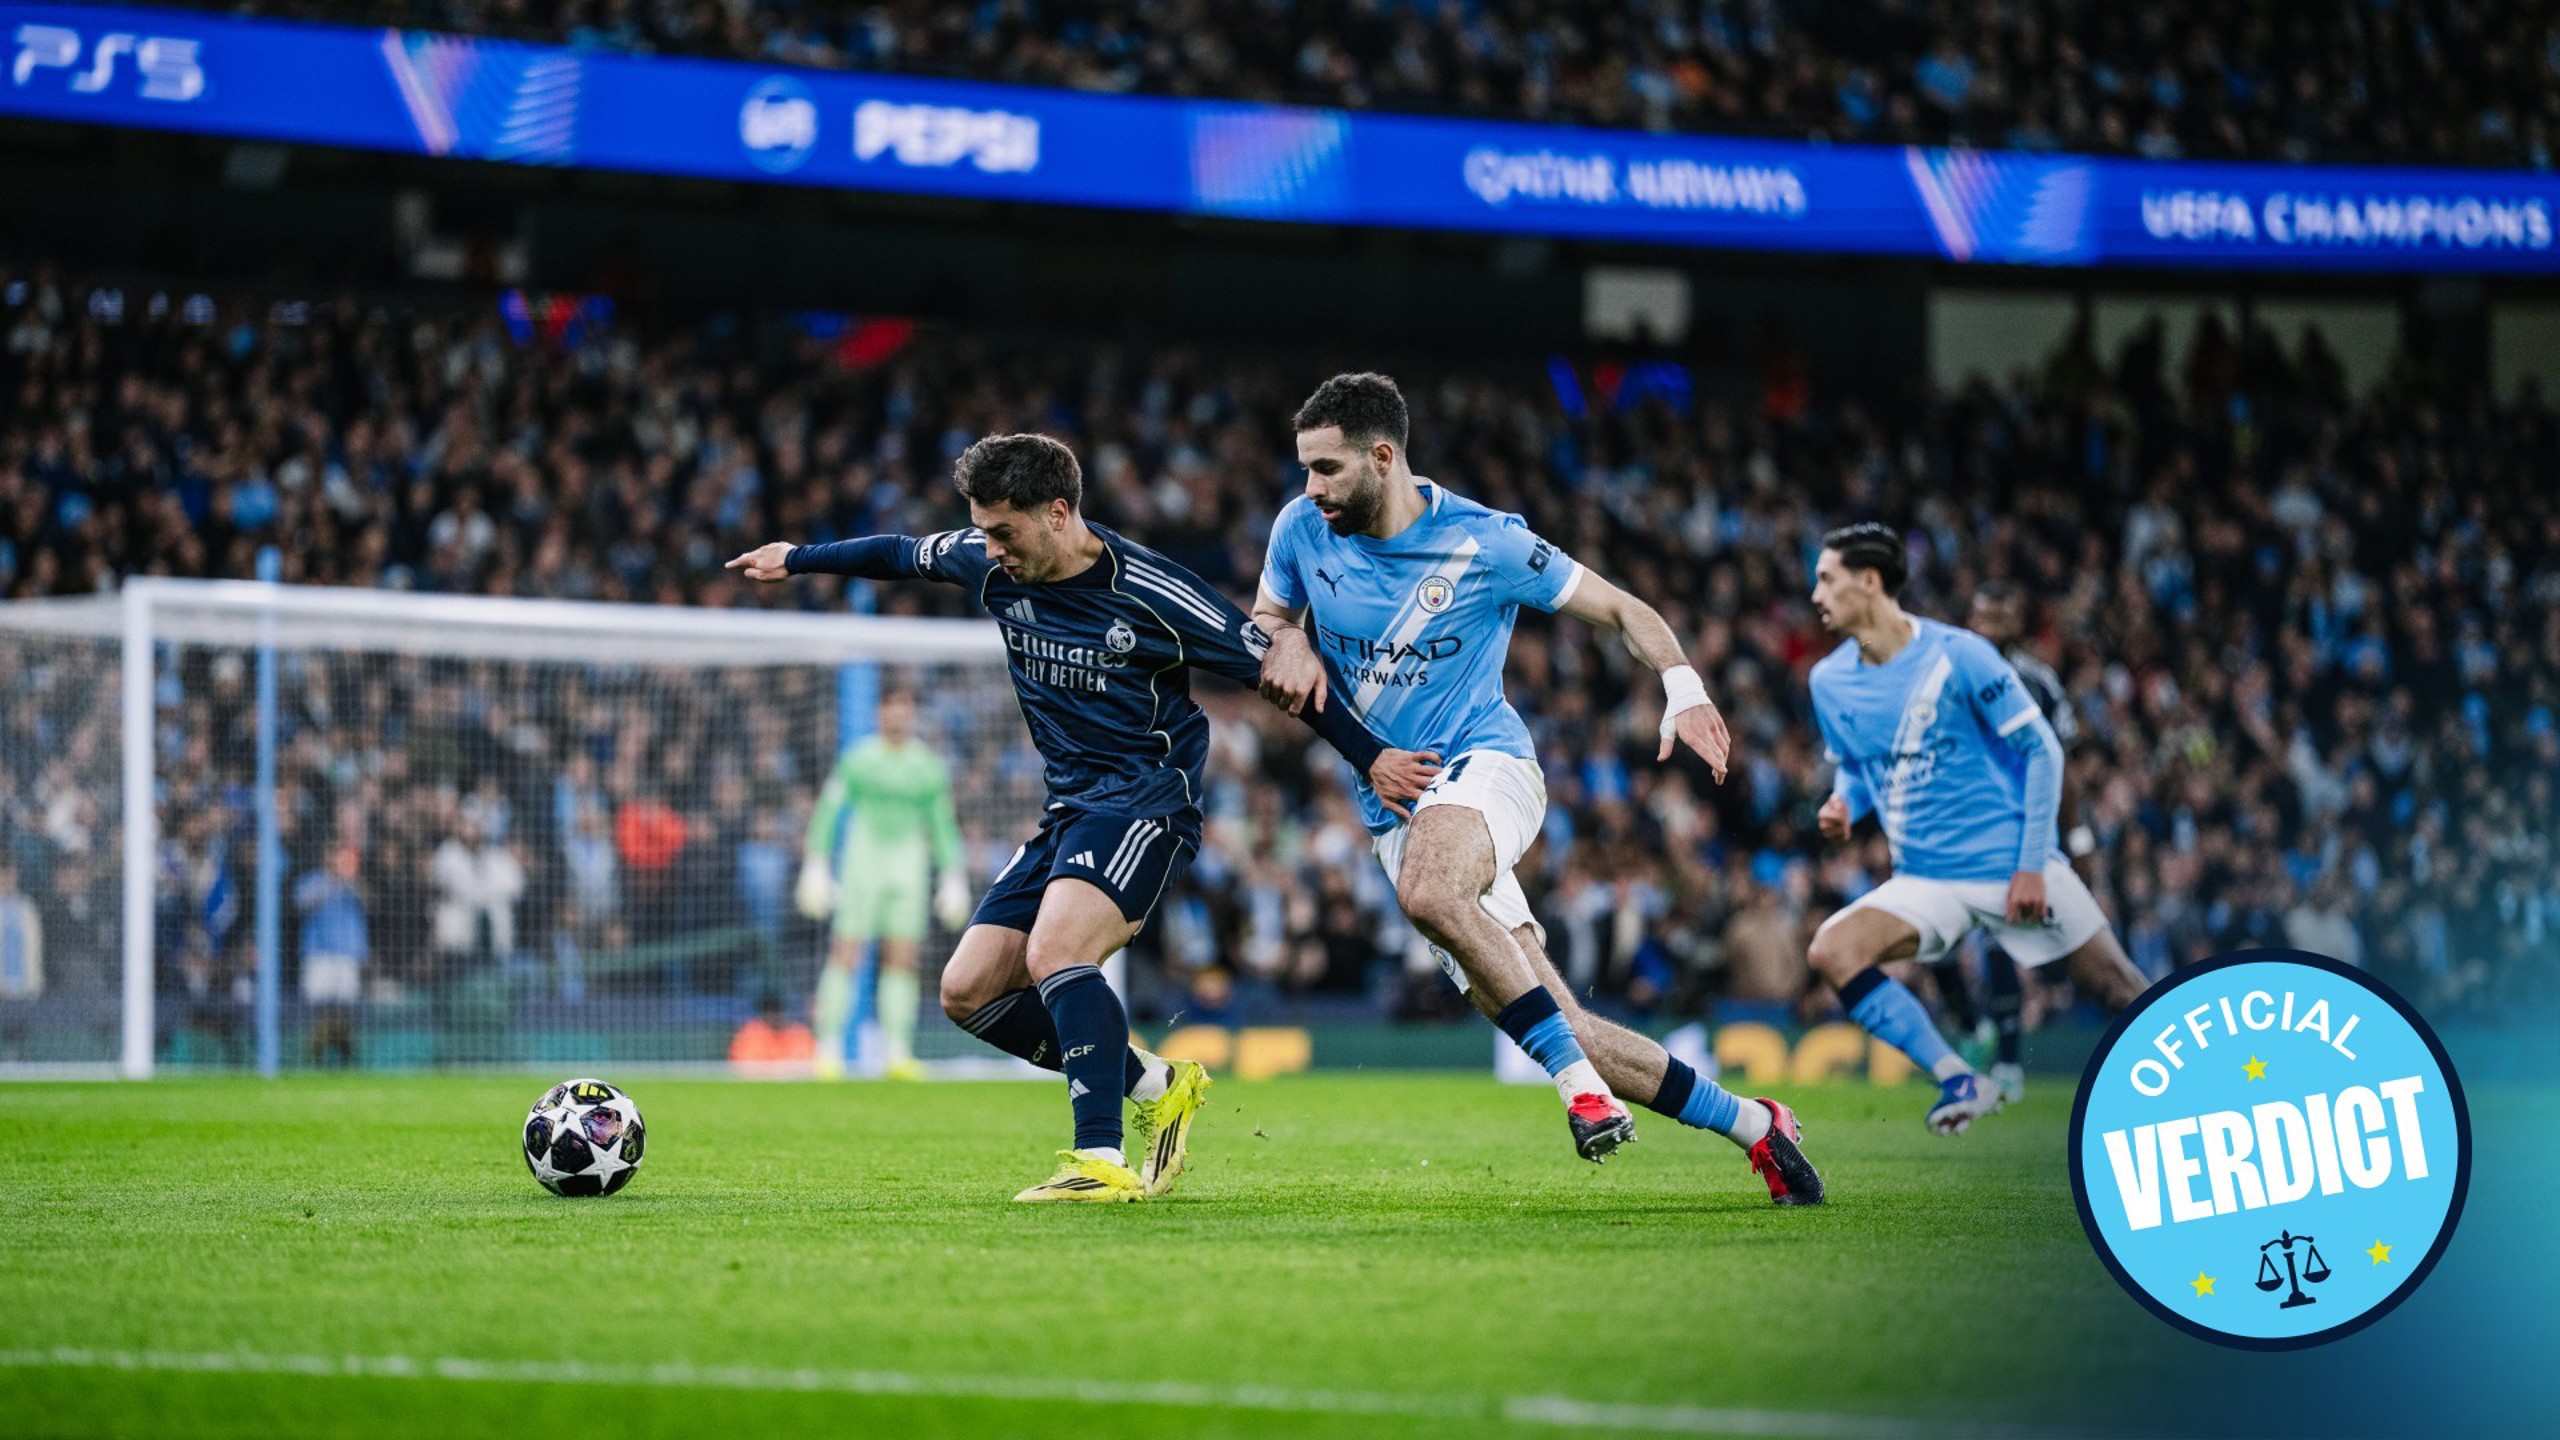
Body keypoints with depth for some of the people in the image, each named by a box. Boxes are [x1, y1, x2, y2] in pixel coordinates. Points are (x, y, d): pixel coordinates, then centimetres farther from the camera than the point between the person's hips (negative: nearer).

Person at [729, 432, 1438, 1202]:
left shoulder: (1150, 592, -16)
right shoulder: (993, 566, 0)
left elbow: (1273, 668, -8)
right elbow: (905, 553, 22)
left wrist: (1371, 757, -7)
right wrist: (797, 558, 30)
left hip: (1145, 800, -8)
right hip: (1068, 812, 8)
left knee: (1053, 954, -30)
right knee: (968, 991, 1)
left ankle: (1102, 1161, -32)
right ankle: (1154, 1087, 12)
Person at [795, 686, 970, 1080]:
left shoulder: (928, 765, 8)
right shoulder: (857, 758, 0)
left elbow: (943, 823, 16)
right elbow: (827, 811, 2)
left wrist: (953, 876, 12)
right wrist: (815, 865, -5)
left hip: (909, 866, 2)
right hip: (862, 859, -2)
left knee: (902, 960, -2)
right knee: (845, 955, -9)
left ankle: (898, 1054, 0)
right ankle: (829, 1049, -6)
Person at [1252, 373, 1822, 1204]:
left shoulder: (1484, 543, -8)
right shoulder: (1302, 531, 1)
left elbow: (1620, 610, 1)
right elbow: (1269, 618, 20)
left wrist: (1683, 688, -17)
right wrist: (1289, 644, -5)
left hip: (1484, 761, -4)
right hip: (1393, 809, 4)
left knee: (1428, 892, -40)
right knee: (1559, 1031, -4)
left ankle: (1578, 1080, -30)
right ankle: (1749, 1124, 9)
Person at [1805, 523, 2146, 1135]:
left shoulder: (1957, 655, -12)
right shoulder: (1830, 681, 2)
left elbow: (2042, 750, -7)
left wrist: (2033, 864, -12)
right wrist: (1843, 805, -5)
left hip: (2012, 869, -4)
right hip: (1926, 881, 4)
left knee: (2122, 993, -3)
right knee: (1831, 951, -23)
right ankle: (1958, 1080, -17)